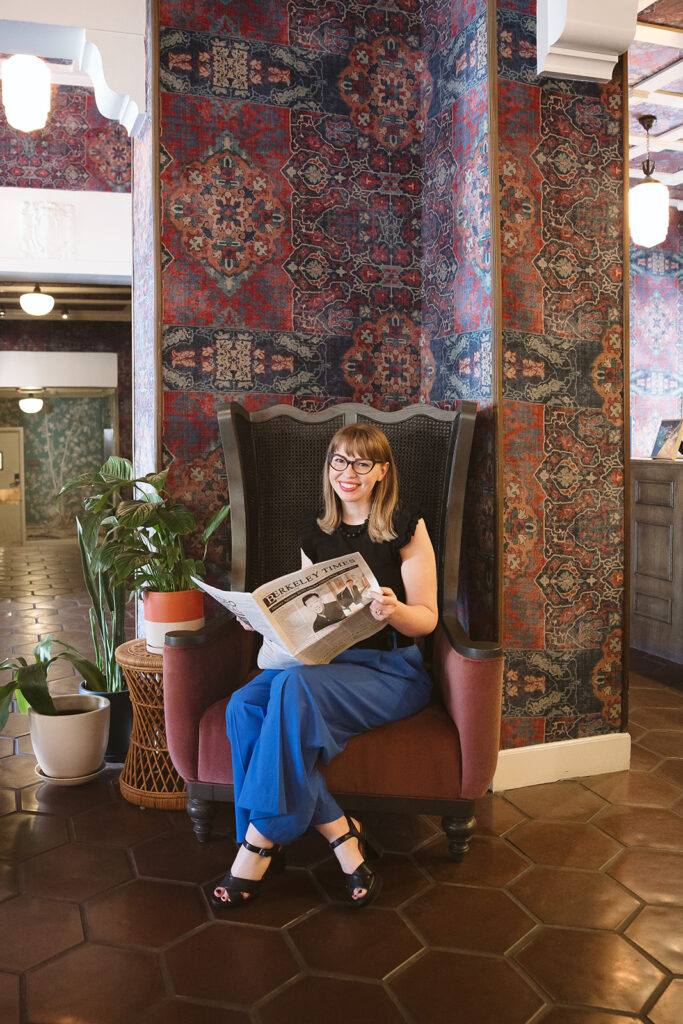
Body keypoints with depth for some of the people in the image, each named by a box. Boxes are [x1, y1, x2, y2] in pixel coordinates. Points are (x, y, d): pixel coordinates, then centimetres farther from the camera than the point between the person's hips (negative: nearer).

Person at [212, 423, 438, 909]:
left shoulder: (405, 526, 0)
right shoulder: (315, 534, 15)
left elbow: (426, 618, -2)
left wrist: (394, 610, -25)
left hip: (390, 670, -5)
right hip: (323, 660, 5)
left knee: (295, 685, -34)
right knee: (244, 705, -26)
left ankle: (261, 841, -22)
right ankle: (341, 834, -21)